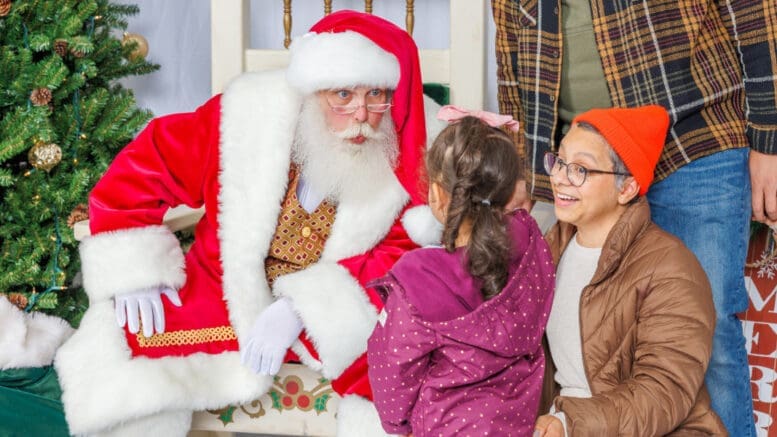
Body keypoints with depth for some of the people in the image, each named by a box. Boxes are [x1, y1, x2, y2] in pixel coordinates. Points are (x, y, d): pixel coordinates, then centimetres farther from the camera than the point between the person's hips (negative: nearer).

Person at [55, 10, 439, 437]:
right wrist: (134, 271, -12)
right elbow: (143, 166, -7)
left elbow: (400, 256, -19)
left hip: (340, 316, 0)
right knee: (125, 341, -17)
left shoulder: (406, 163, -15)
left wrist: (302, 311, -29)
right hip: (225, 300, 1)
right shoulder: (246, 119, -16)